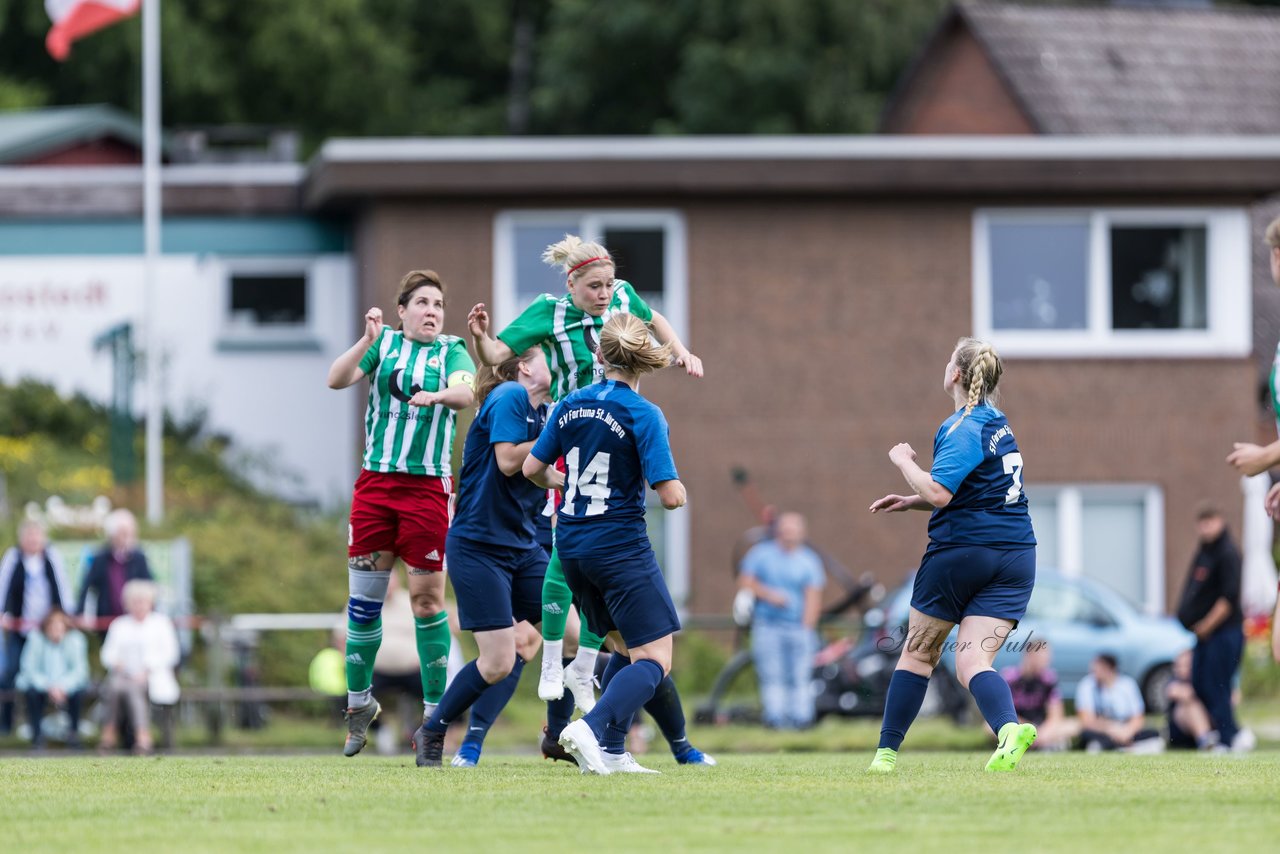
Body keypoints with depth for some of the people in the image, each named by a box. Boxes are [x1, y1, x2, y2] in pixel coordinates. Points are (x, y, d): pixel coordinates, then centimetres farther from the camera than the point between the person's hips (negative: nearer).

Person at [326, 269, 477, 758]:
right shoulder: (384, 343, 8)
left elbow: (465, 392, -17)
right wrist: (367, 341, -19)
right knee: (363, 596, 4)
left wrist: (438, 395, -38)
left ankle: (435, 713, 1)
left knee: (427, 598, -5)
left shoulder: (452, 351, 4)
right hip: (375, 480, 2)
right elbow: (336, 381, -4)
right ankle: (359, 702, 19)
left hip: (427, 486, -2)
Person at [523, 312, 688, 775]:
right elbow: (670, 494, -17)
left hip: (572, 546, 7)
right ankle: (591, 728, -27)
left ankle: (611, 753, 13)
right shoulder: (643, 415, -14)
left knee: (626, 649, 21)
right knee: (654, 659, -5)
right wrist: (677, 489, 6)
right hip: (620, 547, -7)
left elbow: (533, 468, 11)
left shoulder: (571, 405, 4)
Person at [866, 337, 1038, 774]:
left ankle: (887, 751, 20)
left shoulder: (962, 429, -13)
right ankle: (1009, 729, -33)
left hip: (961, 553, -6)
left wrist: (904, 460, -8)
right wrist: (910, 502, 19)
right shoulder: (998, 423, 15)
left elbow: (938, 493, -25)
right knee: (973, 663, -3)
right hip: (1015, 555, 6)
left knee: (918, 653, 12)